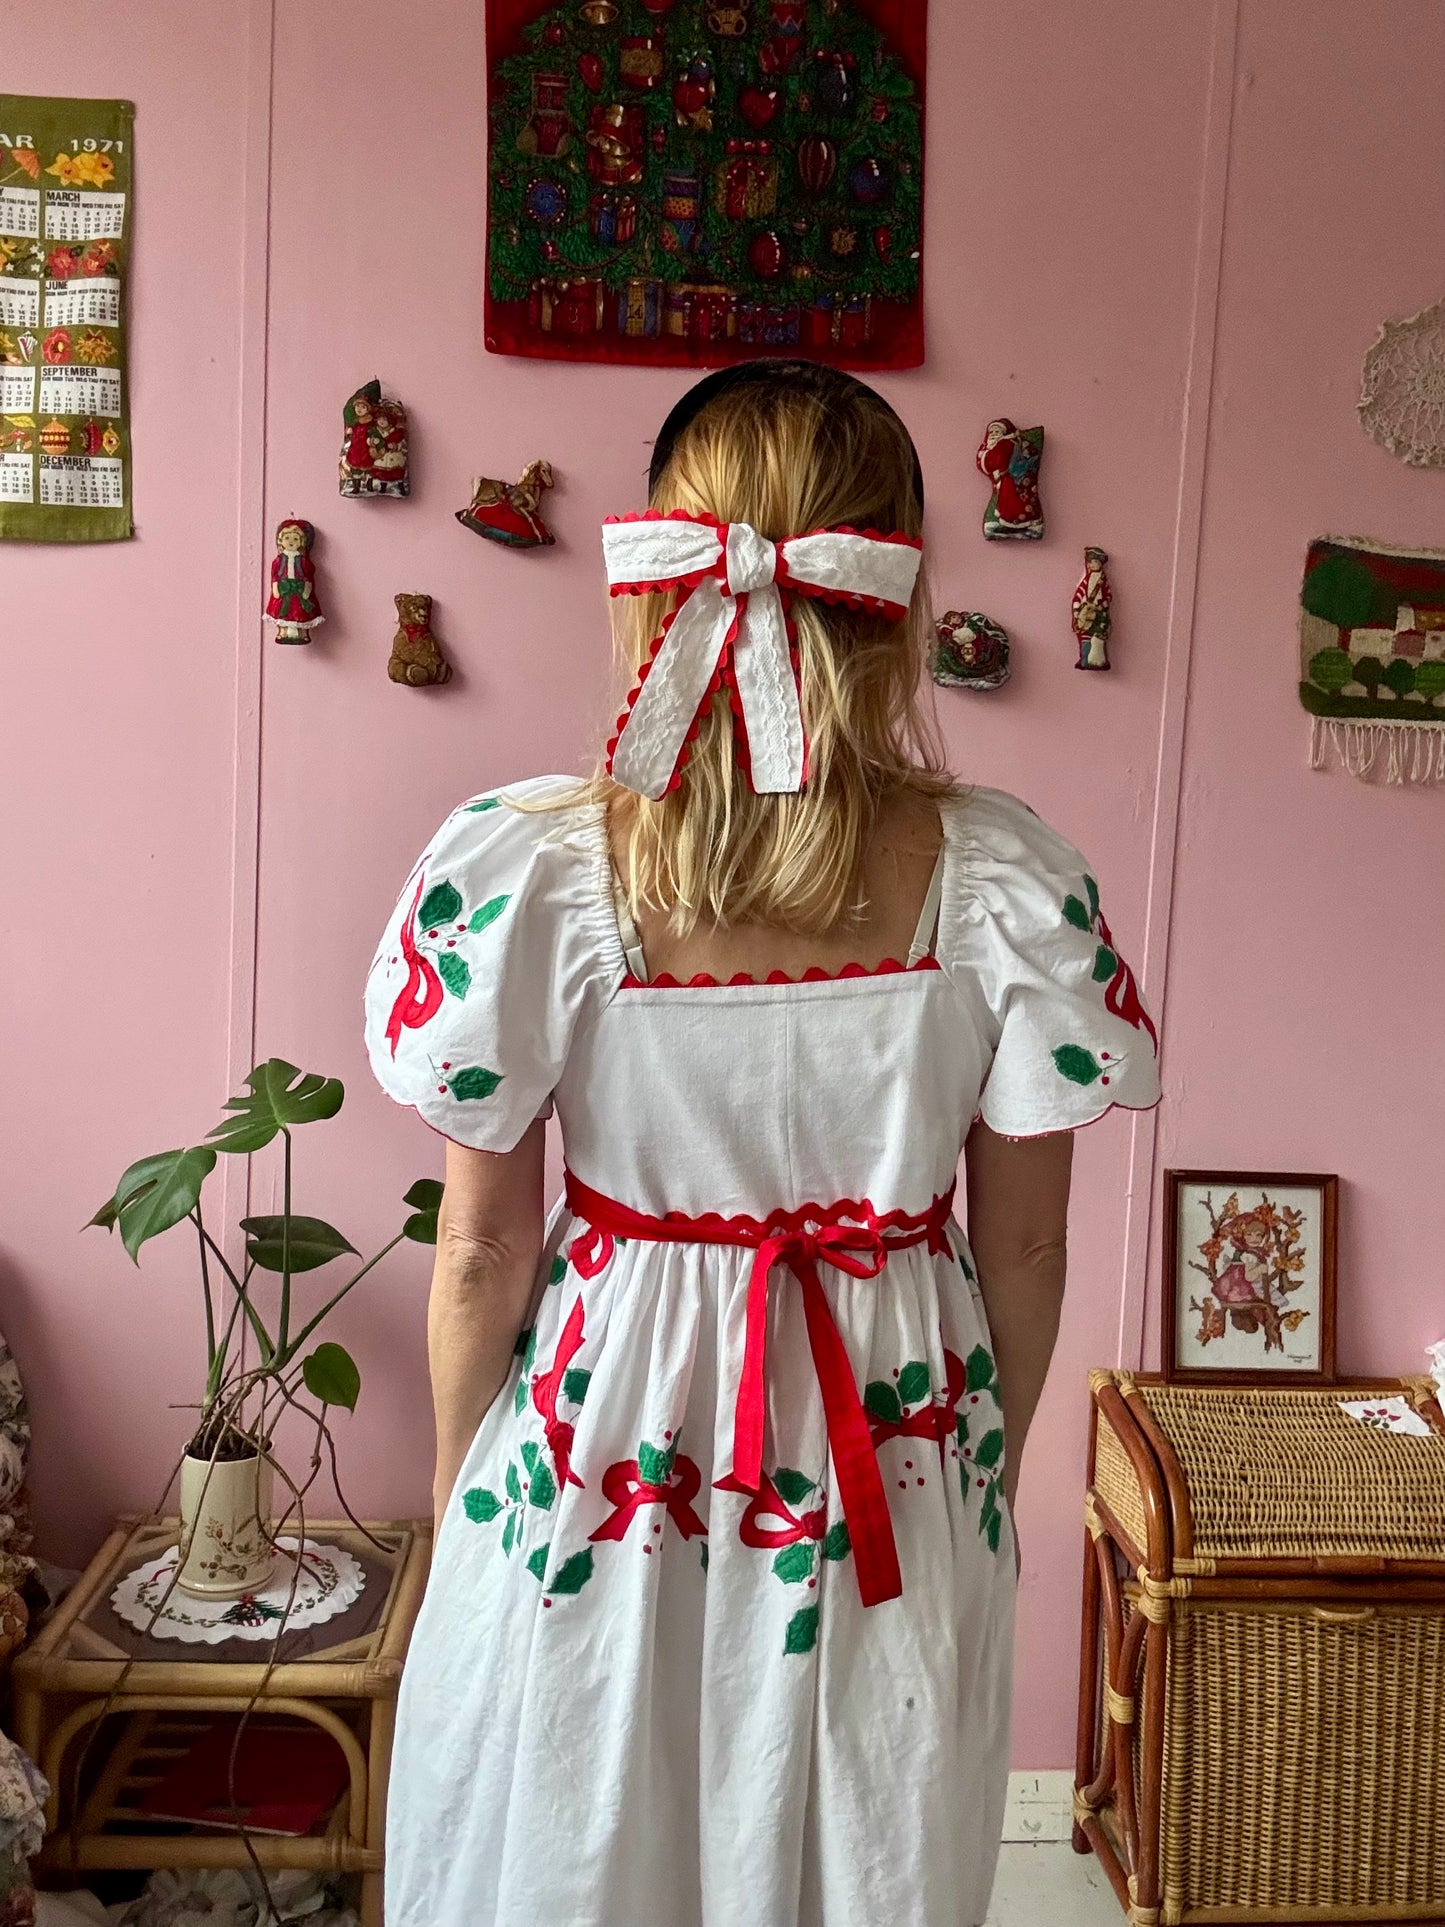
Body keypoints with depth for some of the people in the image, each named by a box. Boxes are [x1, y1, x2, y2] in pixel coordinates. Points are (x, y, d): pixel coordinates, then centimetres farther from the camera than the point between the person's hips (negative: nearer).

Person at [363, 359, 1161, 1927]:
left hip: (602, 1445, -1)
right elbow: (1022, 1246, -6)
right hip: (895, 1469, 2)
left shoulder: (523, 864, -20)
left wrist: (460, 1488, 7)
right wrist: (992, 1456, 13)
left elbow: (482, 1251, -10)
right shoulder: (1006, 879, -16)